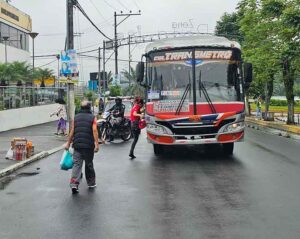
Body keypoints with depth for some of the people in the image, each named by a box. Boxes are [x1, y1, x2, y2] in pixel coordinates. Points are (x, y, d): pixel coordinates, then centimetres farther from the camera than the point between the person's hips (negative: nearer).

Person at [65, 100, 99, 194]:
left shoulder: (76, 117, 9)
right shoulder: (92, 118, 1)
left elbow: (72, 131, 5)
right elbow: (94, 131, -11)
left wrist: (68, 143, 11)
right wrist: (96, 144, -13)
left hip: (77, 145, 2)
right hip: (88, 145, -2)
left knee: (76, 164, 0)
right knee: (89, 164, 12)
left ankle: (74, 184, -14)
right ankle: (91, 183, 23)